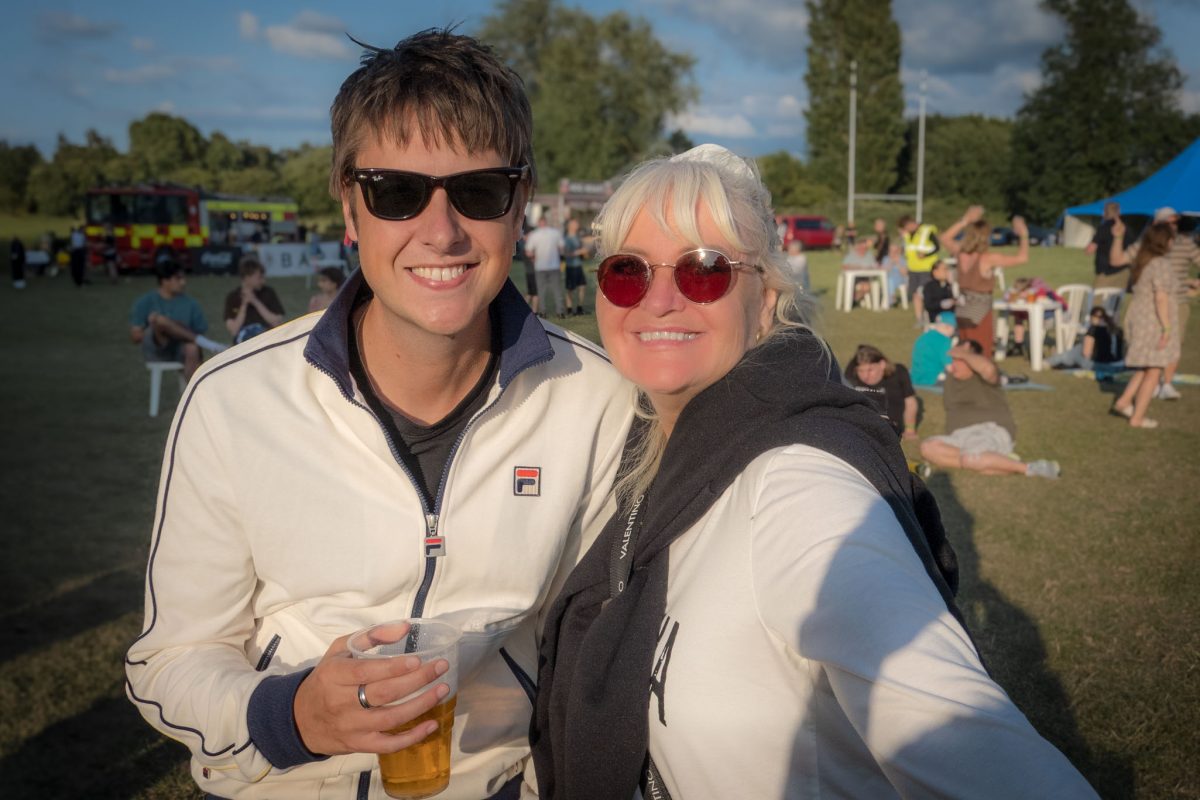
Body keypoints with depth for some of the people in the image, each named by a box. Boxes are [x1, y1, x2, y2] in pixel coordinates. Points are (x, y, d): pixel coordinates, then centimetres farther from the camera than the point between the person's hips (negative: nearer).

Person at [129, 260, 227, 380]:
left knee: (193, 349, -38)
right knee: (160, 319, -33)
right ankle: (206, 343, -28)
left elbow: (200, 332, 9)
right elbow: (135, 337, 3)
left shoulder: (190, 303, 12)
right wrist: (155, 328, -14)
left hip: (180, 351, 1)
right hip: (156, 350, -1)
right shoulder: (145, 302, 7)